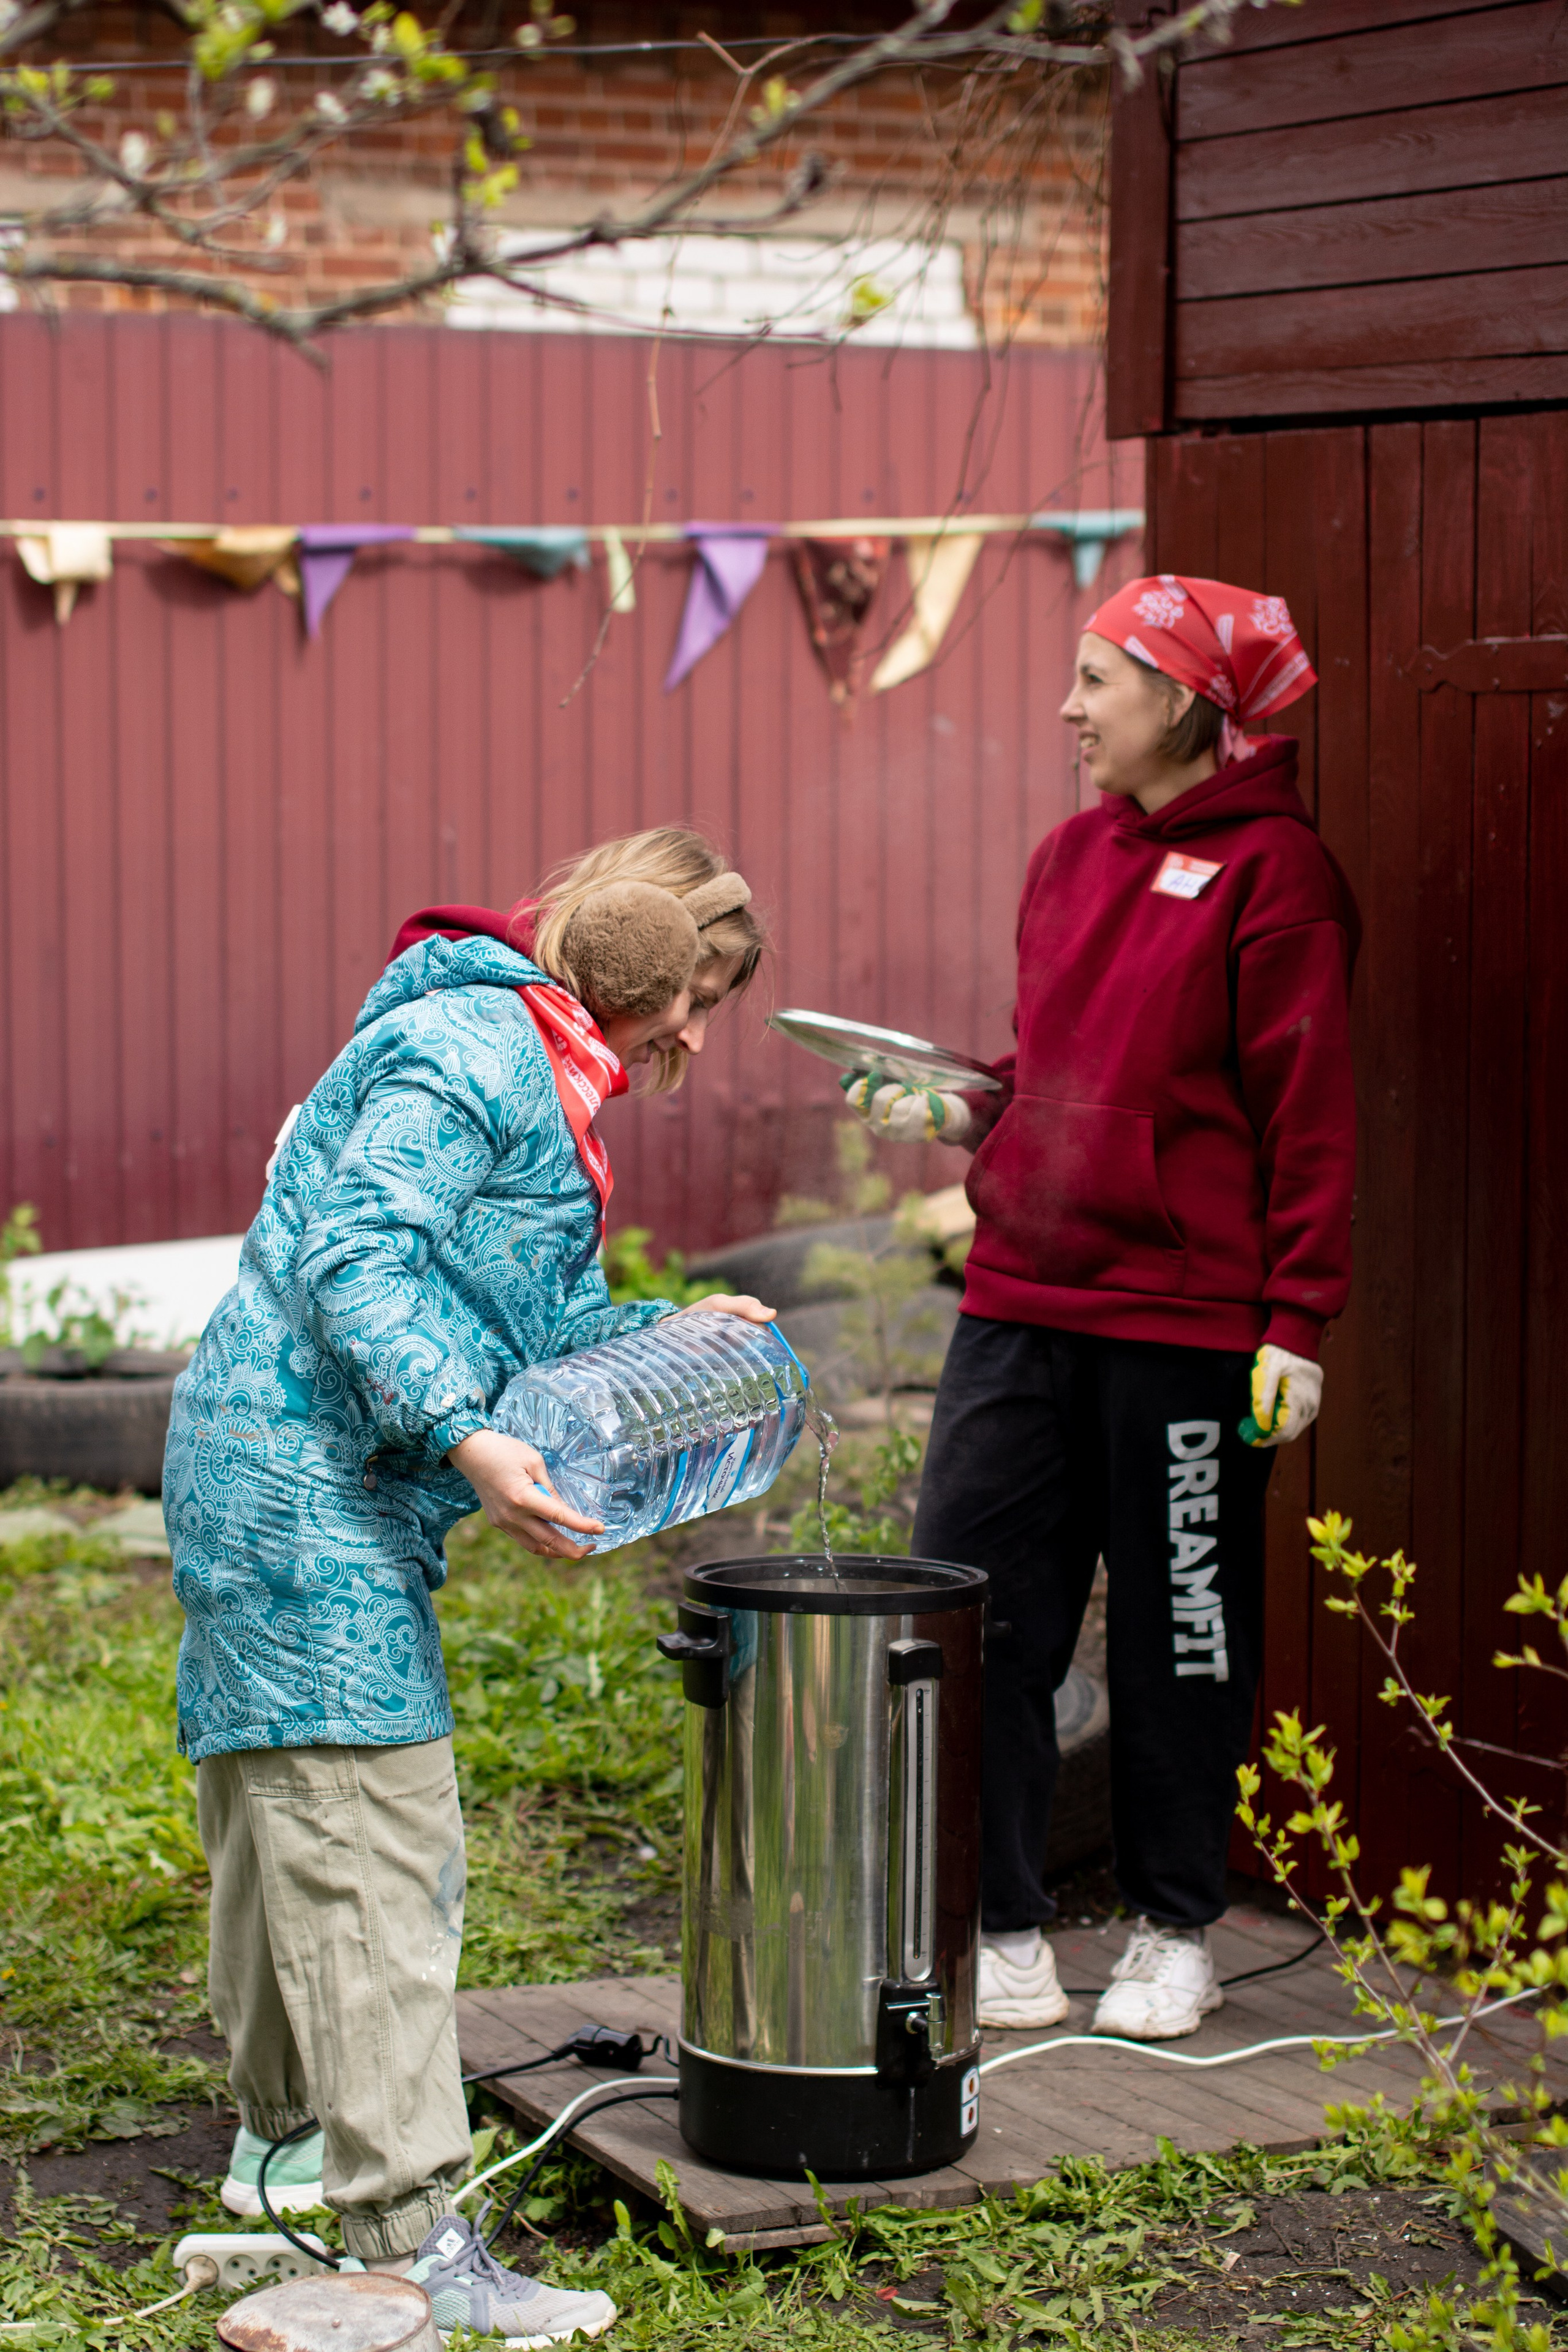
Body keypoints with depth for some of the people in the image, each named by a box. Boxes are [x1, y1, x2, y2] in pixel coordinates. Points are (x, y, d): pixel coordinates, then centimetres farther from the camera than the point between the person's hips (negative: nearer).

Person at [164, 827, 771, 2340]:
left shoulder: (535, 1075, 19)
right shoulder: (472, 1048, -14)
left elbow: (520, 1317, 22)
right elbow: (357, 1259, -24)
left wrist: (663, 1337, 14)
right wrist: (468, 1442, -33)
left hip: (277, 1486, 11)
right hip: (308, 1488, -11)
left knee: (287, 1814, 21)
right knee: (372, 1843, -13)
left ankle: (288, 2140, 36)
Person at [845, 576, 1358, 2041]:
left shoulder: (1272, 868, -7)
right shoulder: (1071, 855, 13)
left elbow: (1307, 1110, -8)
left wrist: (1298, 1319, -12)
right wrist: (960, 1111, 4)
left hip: (1182, 1321, -6)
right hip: (1023, 1299, 6)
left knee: (1179, 1634, 7)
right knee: (968, 1613, 1)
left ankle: (1173, 1938, 23)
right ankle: (1003, 1945, 11)